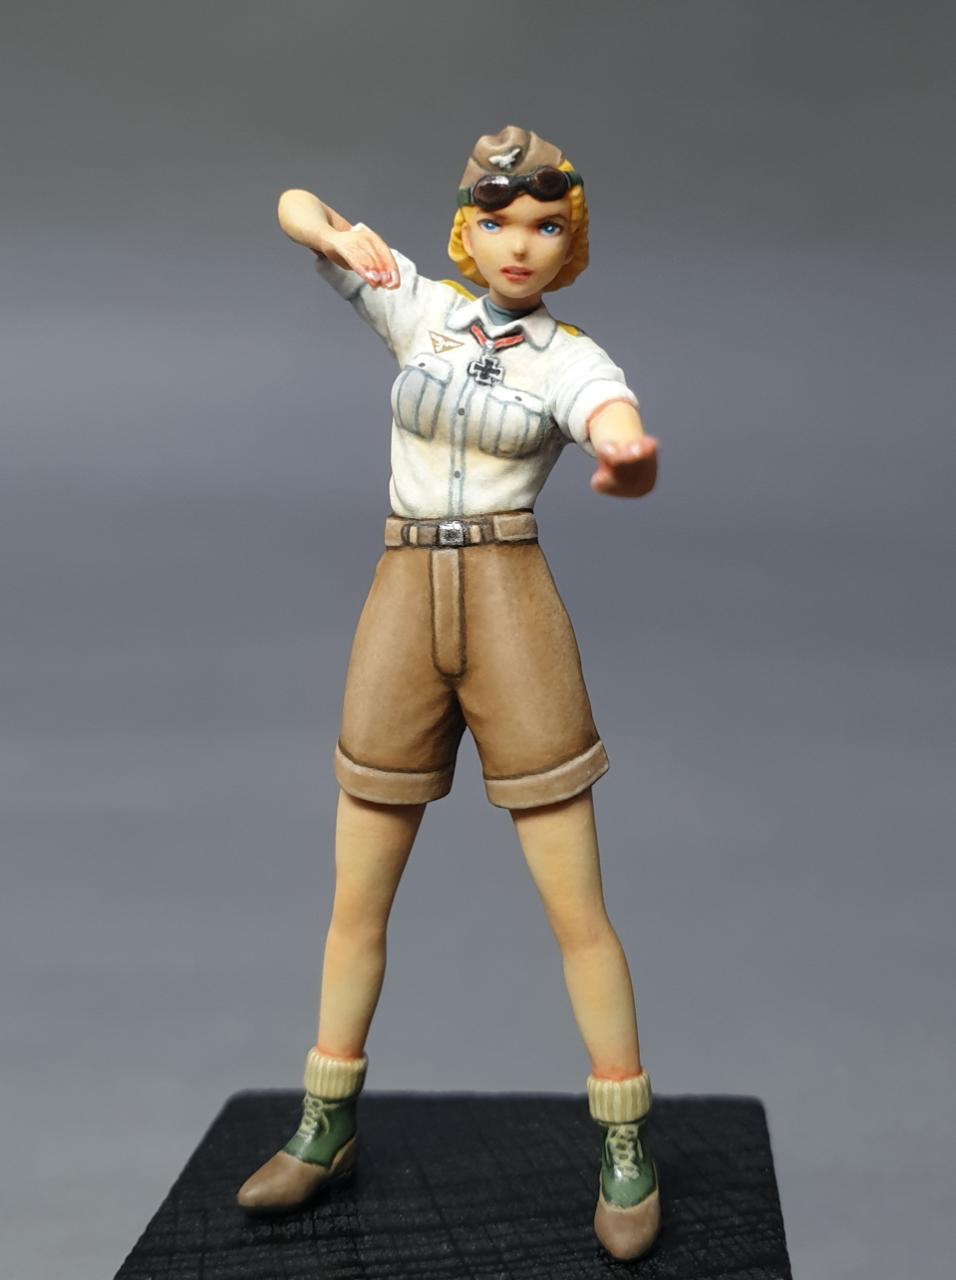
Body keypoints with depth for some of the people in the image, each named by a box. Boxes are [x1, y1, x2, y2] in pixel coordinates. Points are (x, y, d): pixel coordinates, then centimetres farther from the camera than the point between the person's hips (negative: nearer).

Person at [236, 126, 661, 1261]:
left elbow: (630, 454, -21)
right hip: (401, 606, 3)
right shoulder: (419, 308, 10)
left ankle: (625, 1152, 13)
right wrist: (345, 238, -9)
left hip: (512, 610, -3)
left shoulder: (576, 362, 0)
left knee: (574, 904, -2)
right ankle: (325, 1130, 26)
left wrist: (629, 463, -46)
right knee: (357, 898, 9)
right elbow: (295, 206, 14)